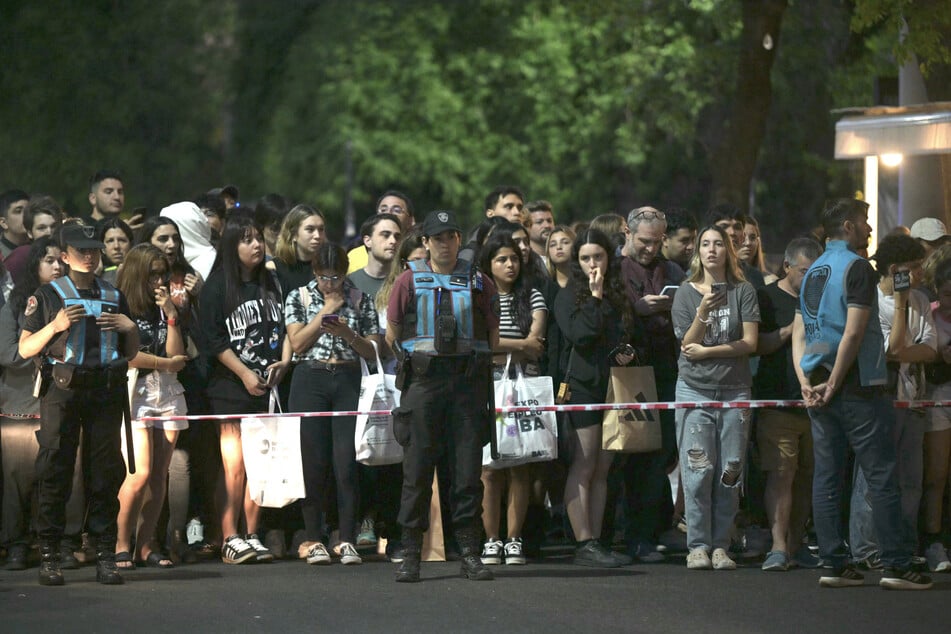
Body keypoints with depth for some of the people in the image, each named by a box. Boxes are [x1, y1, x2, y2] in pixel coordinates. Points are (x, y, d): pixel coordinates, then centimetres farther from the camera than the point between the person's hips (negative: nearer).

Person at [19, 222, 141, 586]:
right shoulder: (47, 296, 10)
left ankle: (105, 556, 1)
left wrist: (130, 328, 3)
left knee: (105, 473, -1)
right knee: (54, 472, -7)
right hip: (62, 390, -3)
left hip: (106, 391, 3)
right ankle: (49, 558, -5)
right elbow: (25, 348, 4)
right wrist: (55, 326, -11)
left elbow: (131, 353, 23)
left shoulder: (114, 297, 20)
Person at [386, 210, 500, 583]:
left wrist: (473, 363, 7)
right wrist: (417, 361, 8)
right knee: (417, 468, -2)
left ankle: (469, 552, 4)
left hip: (469, 381, 1)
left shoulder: (479, 284, 10)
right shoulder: (409, 281, 7)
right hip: (423, 381, -1)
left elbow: (493, 337, 14)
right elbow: (392, 335, 10)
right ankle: (410, 554, 1)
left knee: (468, 468, 0)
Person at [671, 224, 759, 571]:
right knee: (698, 471, -7)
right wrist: (702, 314, -17)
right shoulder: (685, 293, 5)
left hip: (735, 390, 1)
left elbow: (749, 343, -3)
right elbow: (688, 345, -1)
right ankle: (698, 546, -3)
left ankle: (720, 545, 5)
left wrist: (707, 351, -9)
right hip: (694, 389, -1)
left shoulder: (743, 291, 4)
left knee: (729, 472, -1)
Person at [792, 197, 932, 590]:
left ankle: (835, 565, 6)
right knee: (881, 477, -4)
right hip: (857, 387, -8)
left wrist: (806, 383, 2)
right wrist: (833, 385, -13)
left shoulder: (813, 272, 15)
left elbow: (799, 333, 10)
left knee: (826, 478, 6)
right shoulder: (857, 267, -10)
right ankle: (896, 566, -6)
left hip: (821, 390, 8)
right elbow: (853, 333, -18)